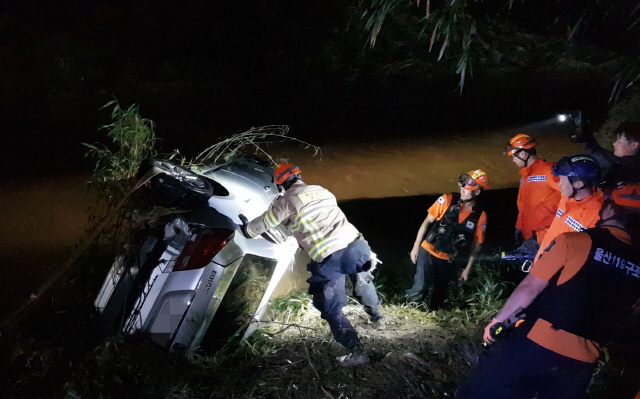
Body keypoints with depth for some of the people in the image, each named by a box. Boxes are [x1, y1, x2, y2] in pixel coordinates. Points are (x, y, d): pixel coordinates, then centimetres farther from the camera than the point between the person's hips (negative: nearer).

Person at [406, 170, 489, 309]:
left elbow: (476, 245, 1)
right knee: (420, 288, -11)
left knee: (440, 292, 18)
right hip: (428, 252, -2)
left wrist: (468, 268, 5)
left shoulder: (480, 216, -10)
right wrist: (416, 246, -3)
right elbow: (427, 222, -3)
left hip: (449, 261, 2)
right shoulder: (447, 200, -12)